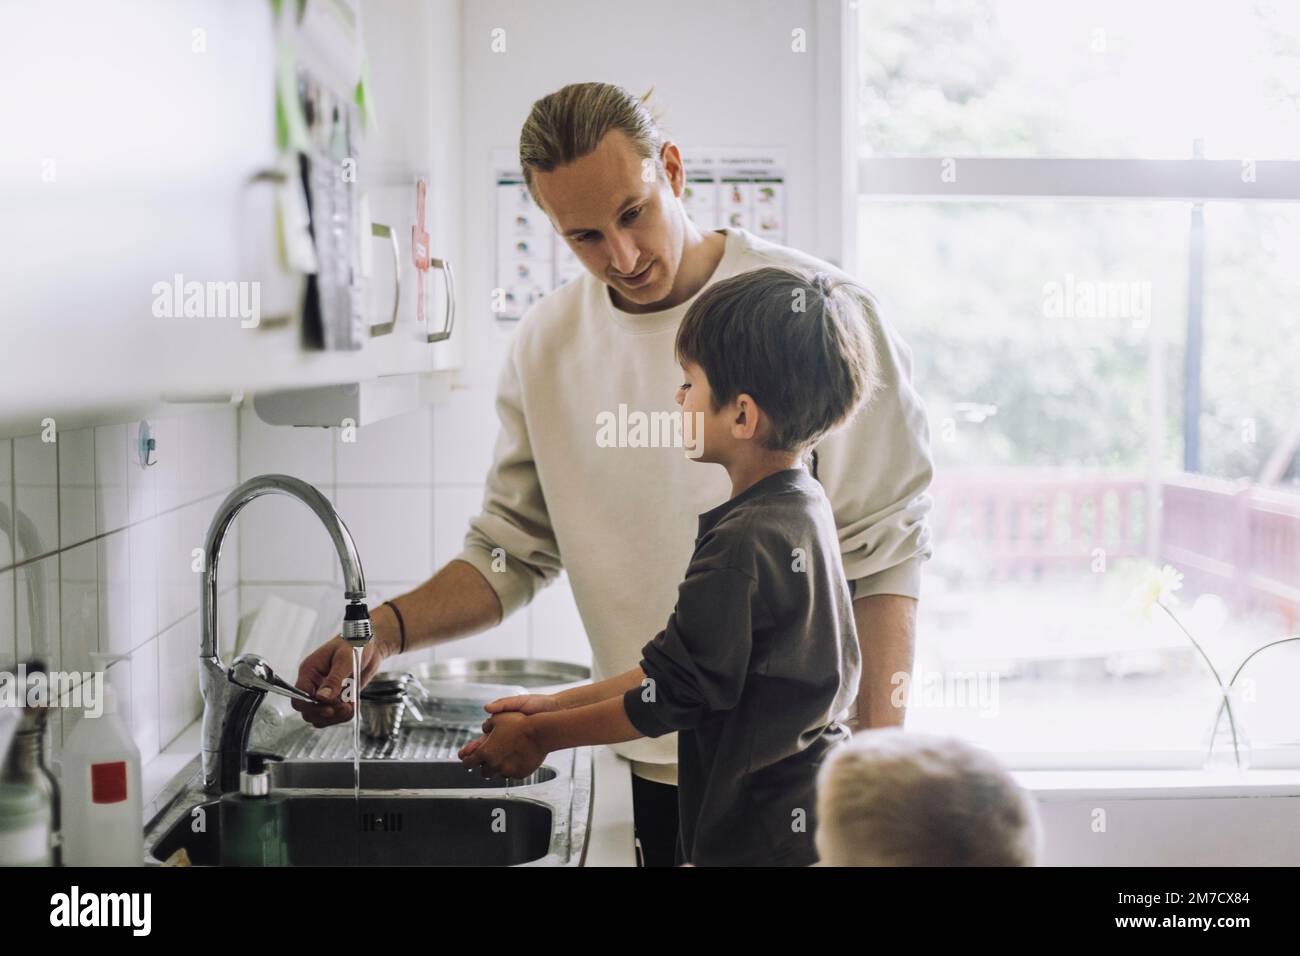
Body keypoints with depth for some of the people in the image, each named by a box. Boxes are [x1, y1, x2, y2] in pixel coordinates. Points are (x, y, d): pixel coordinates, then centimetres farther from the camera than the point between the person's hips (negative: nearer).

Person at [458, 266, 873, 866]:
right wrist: (559, 703, 11)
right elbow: (684, 664, 13)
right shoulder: (801, 507, 9)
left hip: (765, 838, -9)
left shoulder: (742, 544, -22)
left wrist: (541, 734, -4)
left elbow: (674, 692, -16)